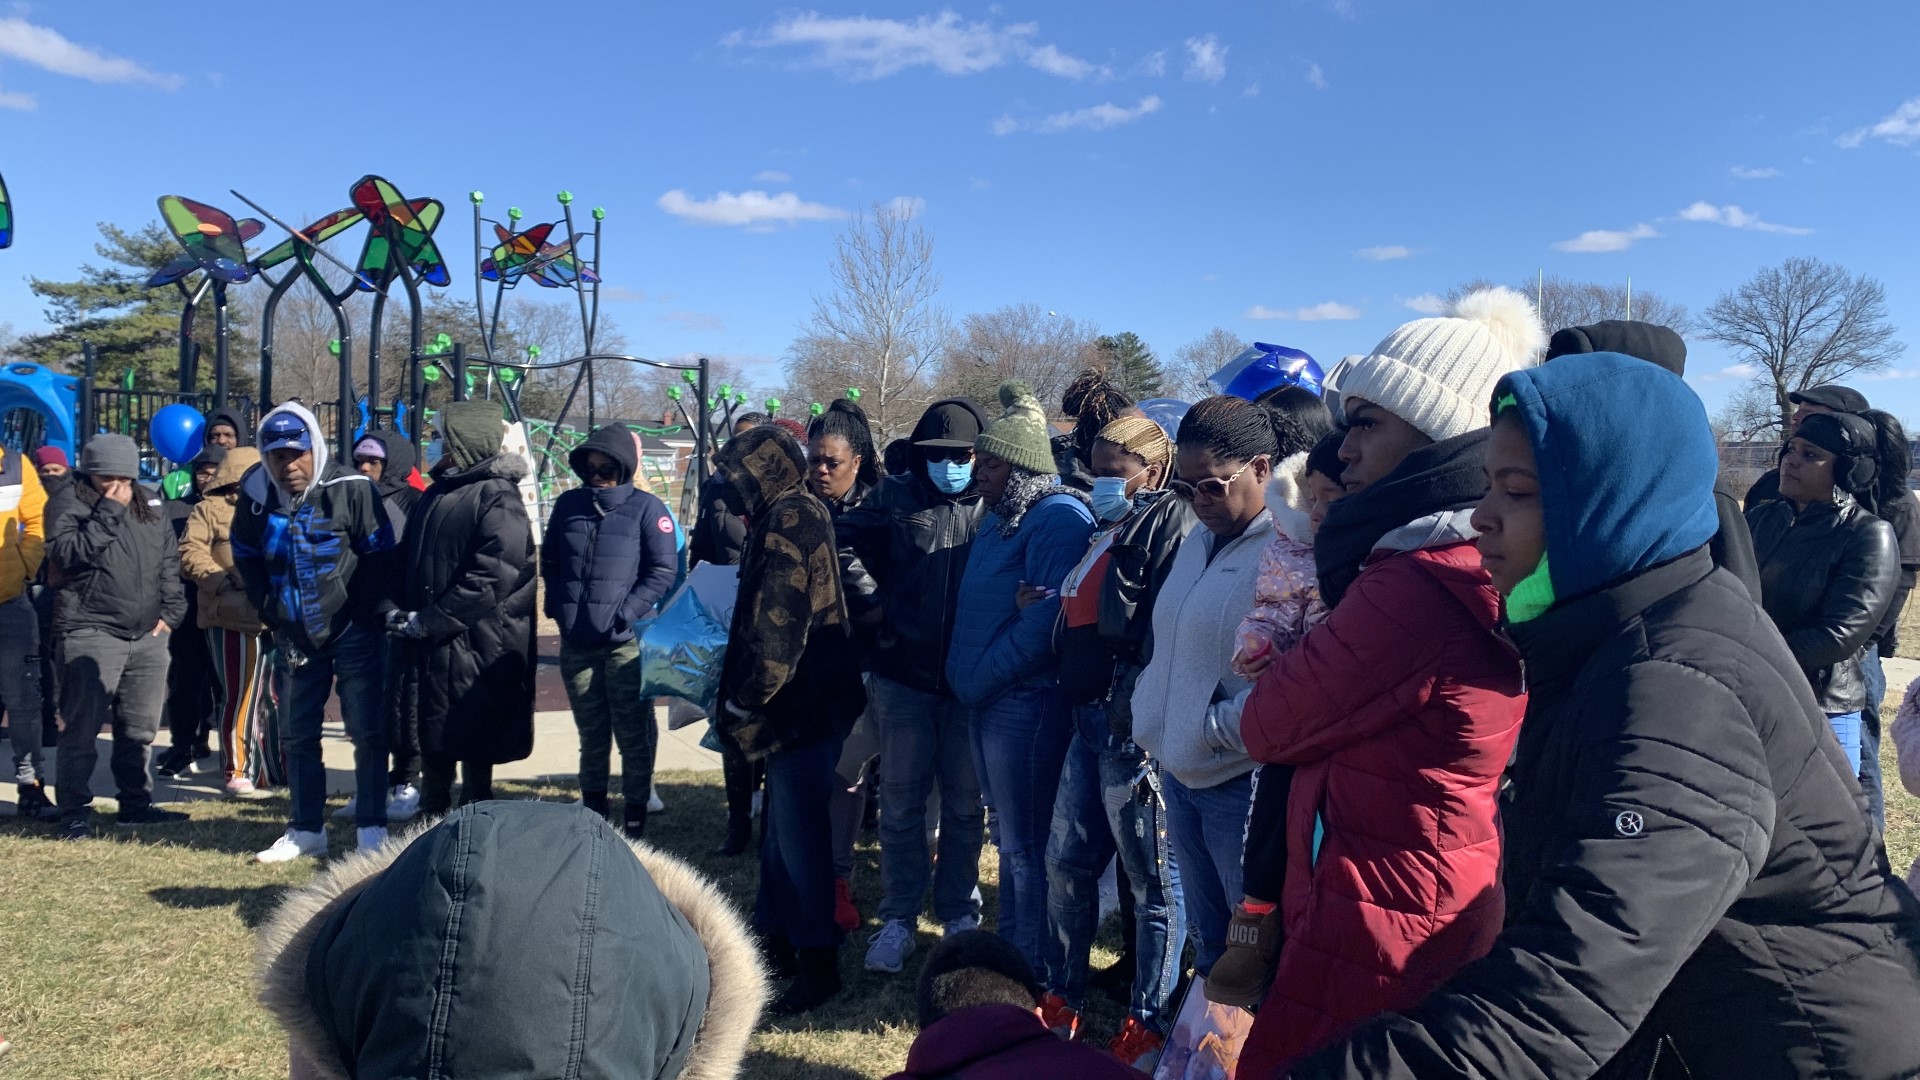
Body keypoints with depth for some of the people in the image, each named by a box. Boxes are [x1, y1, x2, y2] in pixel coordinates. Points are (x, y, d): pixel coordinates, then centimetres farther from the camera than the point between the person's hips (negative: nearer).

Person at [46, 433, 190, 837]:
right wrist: (108, 512, -18)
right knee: (82, 727, -4)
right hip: (90, 633, -5)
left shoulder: (149, 504, 13)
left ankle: (136, 803, 23)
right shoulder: (68, 502, -3)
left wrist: (171, 611, 9)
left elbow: (170, 559, 17)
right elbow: (66, 553, -18)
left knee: (139, 727, 12)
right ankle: (74, 811, 4)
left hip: (148, 635, 6)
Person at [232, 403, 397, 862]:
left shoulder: (352, 489, -15)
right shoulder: (255, 497, -1)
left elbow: (380, 556, -11)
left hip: (354, 633, -5)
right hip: (295, 637, 5)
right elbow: (246, 559, 14)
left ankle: (372, 828, 8)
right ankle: (306, 830, 23)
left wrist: (367, 613, -9)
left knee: (367, 730, -2)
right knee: (296, 735, 11)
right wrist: (271, 611, 6)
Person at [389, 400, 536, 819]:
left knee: (474, 751, 3)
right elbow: (409, 562, 20)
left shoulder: (498, 499, -12)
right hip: (428, 648, 8)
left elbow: (492, 580, -21)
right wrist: (397, 611, 3)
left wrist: (429, 621, -18)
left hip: (475, 648, -8)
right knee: (431, 747, 16)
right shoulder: (438, 493, 14)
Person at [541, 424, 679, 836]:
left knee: (633, 731, 3)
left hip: (627, 641, -4)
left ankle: (636, 809, 15)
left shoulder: (646, 508, -6)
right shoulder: (568, 505, 8)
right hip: (576, 641, 4)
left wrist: (626, 612, -15)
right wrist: (558, 605, 4)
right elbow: (549, 561, 18)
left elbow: (663, 571, -8)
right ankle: (593, 804, 29)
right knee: (591, 731, 16)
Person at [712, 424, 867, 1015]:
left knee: (799, 833, -2)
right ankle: (776, 938, 32)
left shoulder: (787, 521, -16)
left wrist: (744, 700, -15)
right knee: (783, 829, 19)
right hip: (802, 701, 10)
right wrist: (743, 693, 17)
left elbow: (779, 627, -22)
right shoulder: (799, 515, 15)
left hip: (800, 705, -10)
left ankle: (817, 962, 7)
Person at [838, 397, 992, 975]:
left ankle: (960, 913, 28)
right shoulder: (896, 497, 1)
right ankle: (899, 917, 20)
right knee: (901, 803, 9)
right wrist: (871, 603, -2)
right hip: (903, 676, 1)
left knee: (964, 805, 13)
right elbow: (842, 544, 6)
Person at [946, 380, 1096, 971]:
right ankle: (1009, 945, 32)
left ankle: (1034, 968, 12)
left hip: (1026, 701, -10)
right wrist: (966, 675, 11)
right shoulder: (1004, 519, 17)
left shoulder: (1058, 518, -15)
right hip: (991, 702, 10)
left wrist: (980, 678, -17)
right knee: (1010, 835, 19)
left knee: (1025, 844, 0)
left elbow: (1045, 621, -24)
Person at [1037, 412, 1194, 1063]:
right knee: (1066, 863, 15)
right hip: (1090, 720, 10)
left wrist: (1142, 721, -23)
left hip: (1131, 728, -10)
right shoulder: (1108, 533, 19)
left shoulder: (1168, 523, -10)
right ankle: (1062, 1001, 30)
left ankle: (1149, 1026, 16)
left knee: (1152, 880, 4)